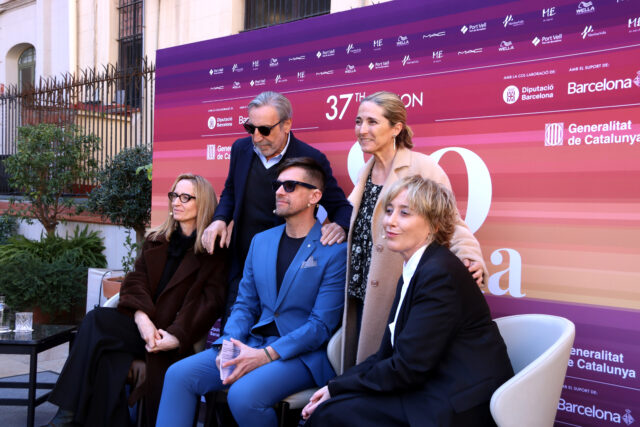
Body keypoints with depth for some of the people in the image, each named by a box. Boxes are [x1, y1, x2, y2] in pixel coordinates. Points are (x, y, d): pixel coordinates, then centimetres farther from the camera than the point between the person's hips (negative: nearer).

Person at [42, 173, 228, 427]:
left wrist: (176, 336, -18)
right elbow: (136, 280, 8)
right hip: (145, 326, 5)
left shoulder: (215, 250, 3)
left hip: (181, 338, -5)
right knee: (98, 319, -24)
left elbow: (210, 300, -6)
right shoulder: (156, 240, 20)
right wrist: (142, 318, -12)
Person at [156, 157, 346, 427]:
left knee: (243, 394, -31)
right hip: (253, 344, 6)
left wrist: (267, 354, -19)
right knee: (179, 374, -12)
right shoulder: (261, 241, 14)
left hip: (302, 354, -6)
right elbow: (245, 305, 14)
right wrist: (229, 344, -6)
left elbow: (322, 324, -12)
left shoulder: (335, 251, -7)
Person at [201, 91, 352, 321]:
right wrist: (220, 219, 1)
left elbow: (341, 206, -4)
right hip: (242, 265, 5)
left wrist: (339, 226, -28)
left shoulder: (312, 159, -12)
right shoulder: (241, 149, 3)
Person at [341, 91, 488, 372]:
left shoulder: (422, 167, -11)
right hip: (361, 295, 7)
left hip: (397, 297, -7)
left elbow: (450, 222, -13)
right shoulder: (366, 171, 11)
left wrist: (470, 258, -28)